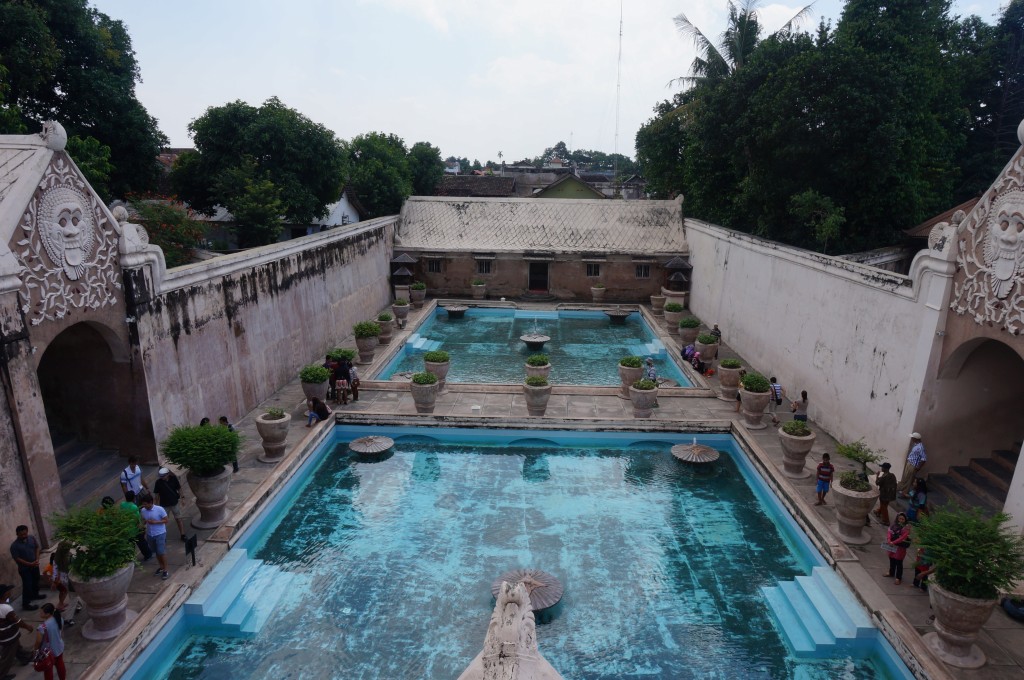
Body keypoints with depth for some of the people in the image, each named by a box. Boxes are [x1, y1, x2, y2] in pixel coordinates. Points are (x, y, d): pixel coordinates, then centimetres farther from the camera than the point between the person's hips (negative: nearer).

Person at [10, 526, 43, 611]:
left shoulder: (32, 538, -7)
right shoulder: (14, 545, -22)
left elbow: (37, 548, 4)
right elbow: (17, 558, -19)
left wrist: (37, 559, -8)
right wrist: (30, 564, -23)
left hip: (35, 565, 6)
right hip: (24, 568, -6)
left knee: (36, 581, 23)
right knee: (27, 585, -3)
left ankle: (35, 594, 46)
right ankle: (26, 604, 8)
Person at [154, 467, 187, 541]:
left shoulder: (173, 479, -11)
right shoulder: (158, 482, -13)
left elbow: (179, 488, 1)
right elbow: (157, 494, -5)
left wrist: (180, 497, -2)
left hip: (174, 503, 0)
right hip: (164, 505, 0)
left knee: (179, 519, 7)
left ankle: (183, 535, 17)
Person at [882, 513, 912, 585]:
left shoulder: (906, 527, -14)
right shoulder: (894, 525, 2)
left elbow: (903, 537, -21)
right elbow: (889, 532, -4)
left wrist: (893, 542, -25)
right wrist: (889, 540, -21)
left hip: (900, 547, -6)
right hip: (892, 546, 6)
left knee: (899, 562, 3)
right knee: (891, 560, 21)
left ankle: (899, 578, 16)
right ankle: (891, 573, 40)